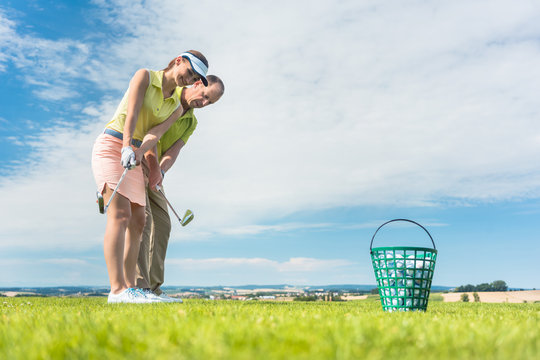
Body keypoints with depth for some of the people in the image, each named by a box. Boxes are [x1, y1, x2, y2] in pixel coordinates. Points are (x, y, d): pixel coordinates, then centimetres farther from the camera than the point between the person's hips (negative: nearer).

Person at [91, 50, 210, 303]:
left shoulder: (176, 108, 10)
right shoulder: (144, 76, -3)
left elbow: (155, 134, -8)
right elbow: (131, 113, -18)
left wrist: (139, 152, -28)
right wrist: (128, 147, -32)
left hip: (133, 157, 7)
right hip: (110, 145, -7)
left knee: (137, 223, 2)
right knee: (120, 215, -21)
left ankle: (130, 288, 7)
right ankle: (117, 289, -27)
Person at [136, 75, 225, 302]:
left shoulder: (191, 123, 10)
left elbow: (173, 152, -7)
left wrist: (161, 171, -28)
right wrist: (155, 168, -29)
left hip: (153, 171, 8)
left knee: (162, 224, 1)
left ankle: (153, 288, 3)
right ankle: (139, 286, -21)